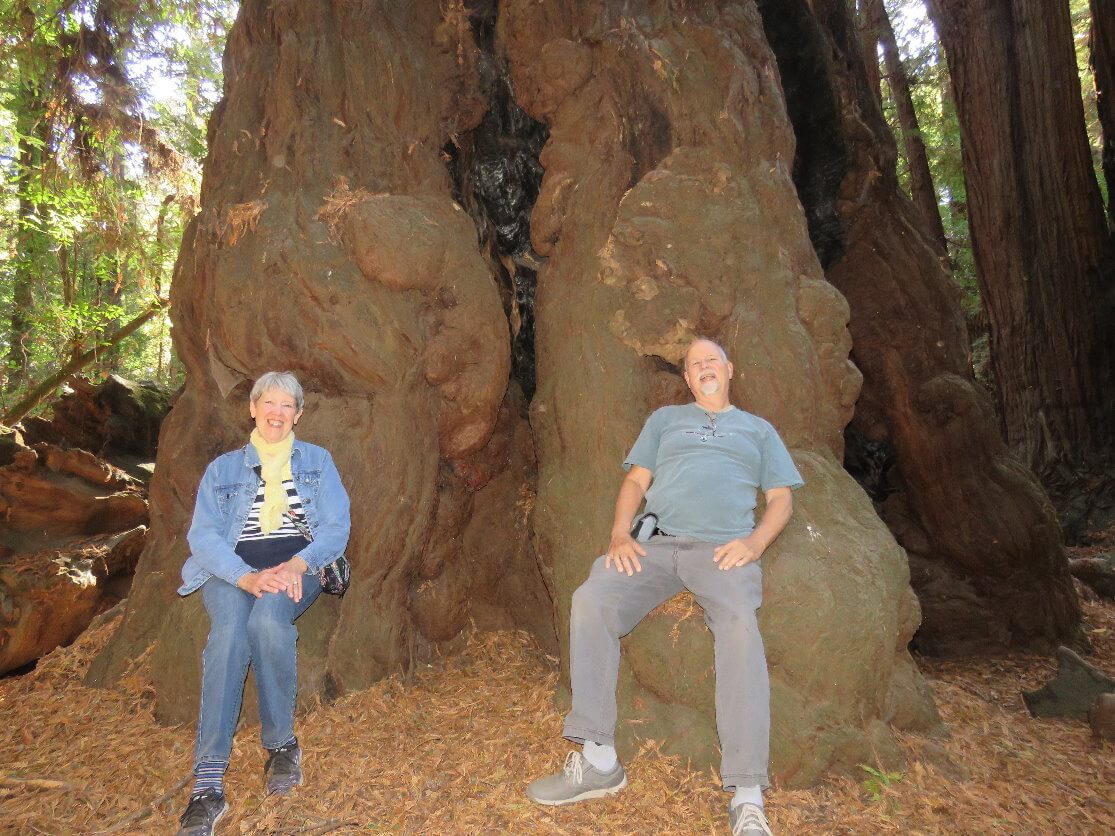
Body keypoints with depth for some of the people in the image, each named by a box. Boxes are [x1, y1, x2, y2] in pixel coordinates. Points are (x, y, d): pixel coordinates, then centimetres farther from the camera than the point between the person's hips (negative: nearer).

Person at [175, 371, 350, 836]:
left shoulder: (317, 462, 16)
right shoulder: (223, 468, 16)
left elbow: (336, 526, 5)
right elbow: (203, 535, 3)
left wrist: (296, 565, -15)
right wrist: (246, 577, -17)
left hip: (297, 569, 0)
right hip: (232, 571, 1)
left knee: (267, 619, -35)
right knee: (229, 632, -32)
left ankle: (281, 742, -18)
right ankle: (208, 783, -34)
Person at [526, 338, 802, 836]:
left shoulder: (758, 429, 26)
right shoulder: (664, 419, 28)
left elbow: (781, 498, 17)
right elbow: (635, 481, 19)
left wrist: (756, 540, -5)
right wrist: (620, 535, -1)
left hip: (724, 548, -1)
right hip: (655, 544, 2)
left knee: (739, 625, -34)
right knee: (590, 602, -26)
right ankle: (597, 762, -19)